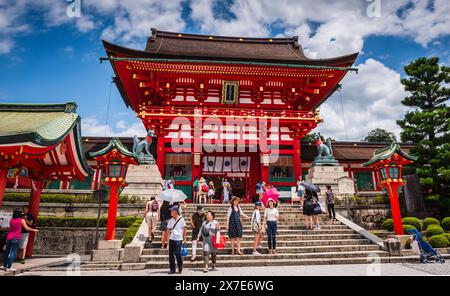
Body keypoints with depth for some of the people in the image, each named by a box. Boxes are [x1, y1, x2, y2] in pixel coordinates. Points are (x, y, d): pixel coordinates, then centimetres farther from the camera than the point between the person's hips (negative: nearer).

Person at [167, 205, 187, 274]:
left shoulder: (181, 219, -3)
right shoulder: (170, 220, 10)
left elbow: (184, 230, 0)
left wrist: (184, 239, -4)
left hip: (178, 239, -5)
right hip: (171, 239, 5)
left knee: (178, 254, -5)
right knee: (171, 254, 5)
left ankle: (180, 268, 15)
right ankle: (172, 269, 17)